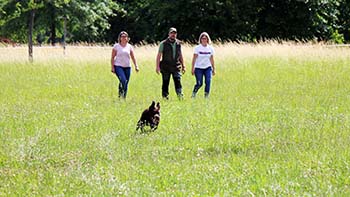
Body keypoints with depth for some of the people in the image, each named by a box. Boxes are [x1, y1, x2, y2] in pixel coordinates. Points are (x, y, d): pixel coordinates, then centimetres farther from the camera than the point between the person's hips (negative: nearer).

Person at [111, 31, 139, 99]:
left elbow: (133, 57, 11)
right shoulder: (116, 46, 1)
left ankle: (124, 97, 11)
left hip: (127, 67, 4)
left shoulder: (129, 46, 9)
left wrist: (136, 66, 2)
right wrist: (112, 67, -5)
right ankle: (120, 95, -9)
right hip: (118, 66, -4)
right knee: (123, 80, -22)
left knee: (126, 83, 2)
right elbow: (112, 57, 1)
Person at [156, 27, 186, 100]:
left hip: (176, 67, 2)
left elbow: (180, 56, 19)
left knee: (178, 81, -12)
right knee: (165, 83, 3)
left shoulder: (178, 43, 10)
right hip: (166, 68, -2)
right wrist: (157, 66, -10)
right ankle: (165, 96, 11)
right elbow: (159, 55, -3)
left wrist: (183, 66, 18)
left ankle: (180, 95, -19)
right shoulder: (163, 44, -2)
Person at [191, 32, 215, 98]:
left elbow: (211, 59, 11)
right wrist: (193, 68, -9)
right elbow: (194, 59, -5)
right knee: (199, 83, -7)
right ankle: (193, 94, 17)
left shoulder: (210, 48, 4)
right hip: (198, 68, -3)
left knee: (208, 81, -15)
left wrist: (213, 69, 12)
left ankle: (206, 96, -8)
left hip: (207, 68, 3)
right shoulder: (197, 48, -5)